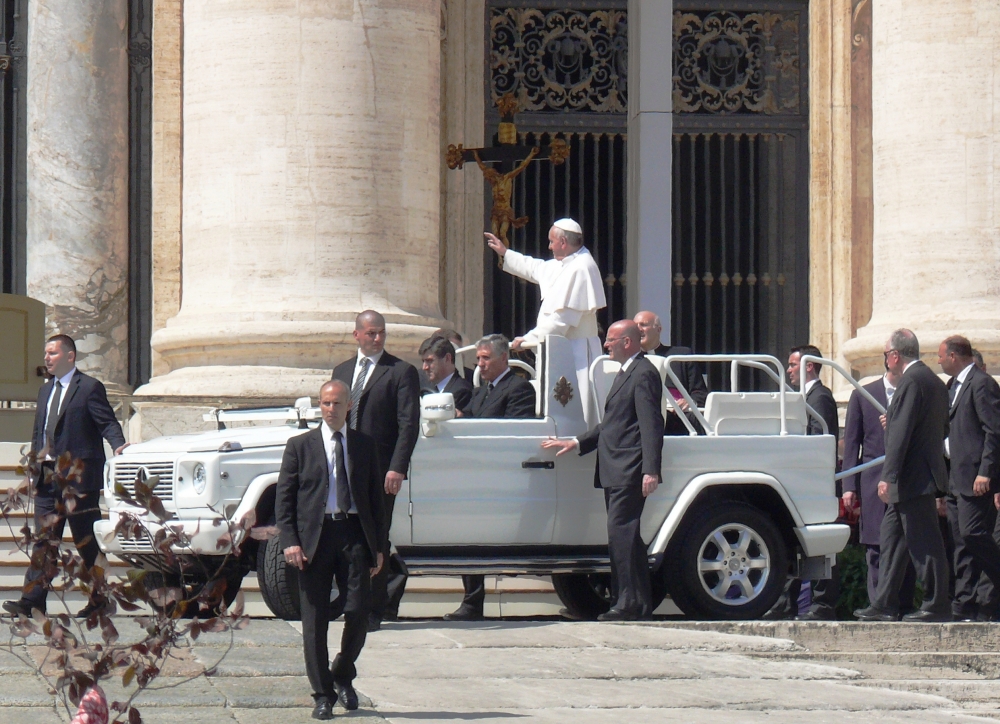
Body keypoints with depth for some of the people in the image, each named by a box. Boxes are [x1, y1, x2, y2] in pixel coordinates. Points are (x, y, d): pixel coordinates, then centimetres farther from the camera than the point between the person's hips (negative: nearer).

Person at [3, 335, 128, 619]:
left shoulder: (89, 388, -4)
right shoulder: (46, 390, 18)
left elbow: (107, 423, -11)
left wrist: (118, 446, -30)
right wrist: (35, 463, 12)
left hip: (78, 478, -7)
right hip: (47, 478, 7)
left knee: (87, 542, 0)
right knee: (43, 540, 2)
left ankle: (99, 600, 10)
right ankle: (32, 600, -3)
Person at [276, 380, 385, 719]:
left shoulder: (365, 446, 11)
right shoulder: (300, 446, 6)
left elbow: (376, 497, 12)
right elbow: (284, 498, 3)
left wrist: (378, 545, 6)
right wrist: (290, 541, -9)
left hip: (354, 535, 1)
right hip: (314, 536, -1)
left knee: (358, 612, -6)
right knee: (315, 621, 0)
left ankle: (342, 676, 20)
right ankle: (322, 695, 7)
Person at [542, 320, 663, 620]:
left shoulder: (643, 374, -10)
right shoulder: (626, 373, 23)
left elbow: (651, 426, -18)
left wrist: (650, 471, -24)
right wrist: (576, 443, 24)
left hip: (629, 473, -11)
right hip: (616, 472, 11)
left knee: (621, 535, -13)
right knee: (623, 536, 10)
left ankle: (629, 604, -13)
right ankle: (637, 603, 13)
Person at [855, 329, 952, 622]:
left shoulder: (912, 381, -16)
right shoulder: (934, 381, 15)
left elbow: (901, 433, -21)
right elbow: (943, 429, 21)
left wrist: (889, 476, -22)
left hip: (913, 478, -11)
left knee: (923, 543, -5)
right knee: (890, 539, 13)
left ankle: (937, 605, -2)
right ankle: (884, 605, 15)